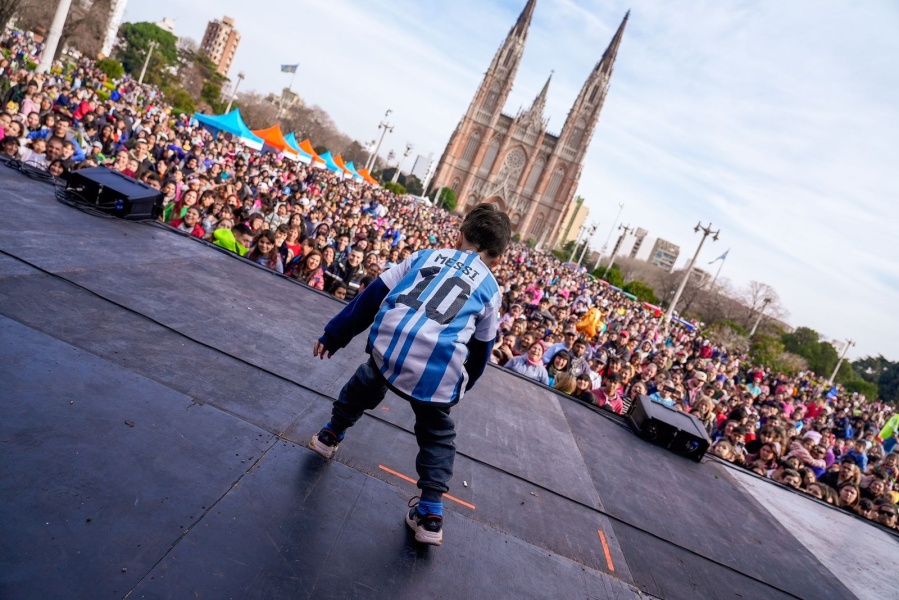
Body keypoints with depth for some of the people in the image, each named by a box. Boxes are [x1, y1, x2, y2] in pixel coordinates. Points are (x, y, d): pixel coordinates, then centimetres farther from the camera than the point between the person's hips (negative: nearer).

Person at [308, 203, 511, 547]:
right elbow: (480, 350, 23)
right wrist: (463, 385, 40)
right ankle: (430, 513, 21)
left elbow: (374, 295, 18)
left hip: (389, 343, 1)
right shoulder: (490, 289, 19)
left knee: (365, 385, 36)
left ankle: (330, 436, 48)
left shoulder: (426, 255, 22)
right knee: (437, 435, 24)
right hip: (439, 368, -1)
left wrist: (334, 335, 22)